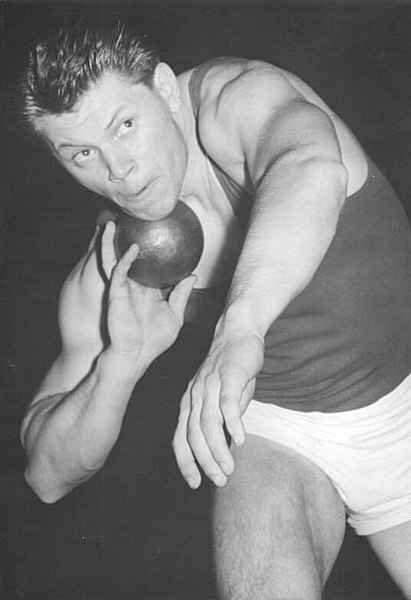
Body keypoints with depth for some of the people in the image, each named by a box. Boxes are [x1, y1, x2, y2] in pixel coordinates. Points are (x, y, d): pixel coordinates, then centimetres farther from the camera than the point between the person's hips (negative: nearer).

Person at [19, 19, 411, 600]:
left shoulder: (241, 96, -19)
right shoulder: (108, 276, -11)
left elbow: (314, 168, -45)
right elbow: (49, 476, -8)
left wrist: (240, 326, -60)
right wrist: (121, 360, -26)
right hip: (279, 432, 1)